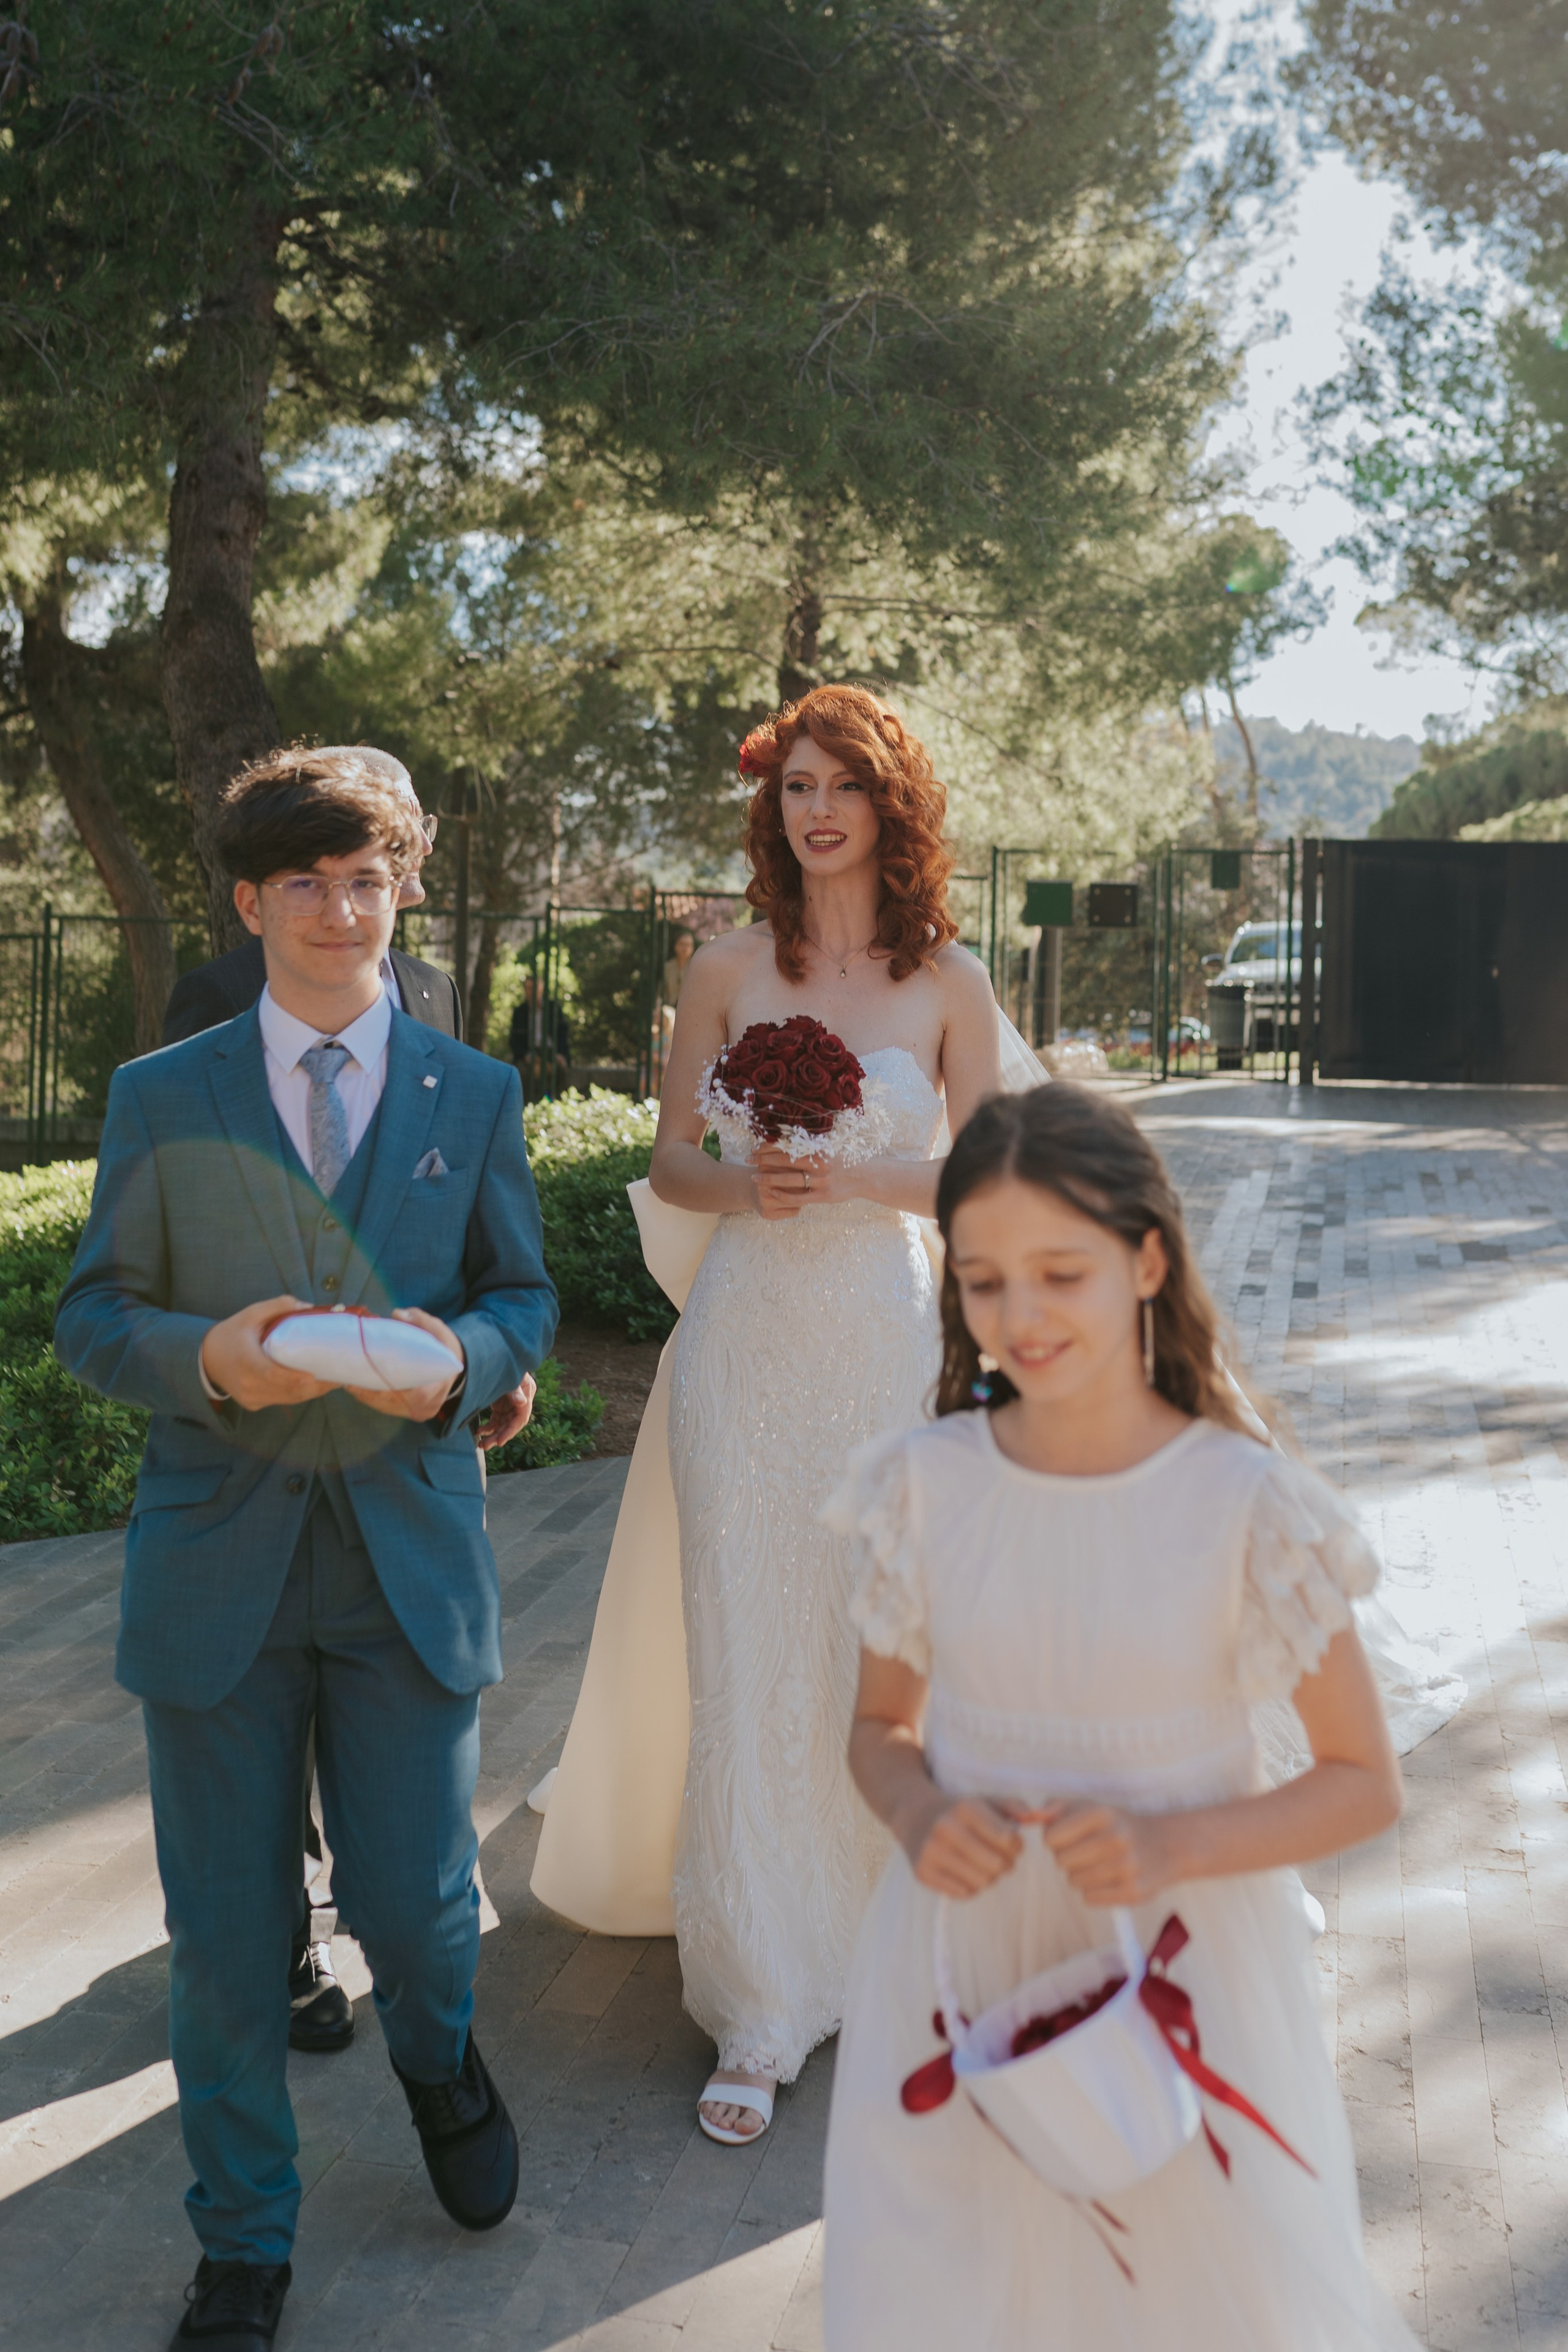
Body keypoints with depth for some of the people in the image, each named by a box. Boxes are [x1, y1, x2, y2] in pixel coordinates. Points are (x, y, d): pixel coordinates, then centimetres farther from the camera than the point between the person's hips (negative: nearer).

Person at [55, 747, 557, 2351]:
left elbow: (523, 1294, 10)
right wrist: (206, 1360, -18)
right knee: (225, 1929, 8)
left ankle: (436, 2055, 44)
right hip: (218, 1560, 0)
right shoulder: (159, 1099, 3)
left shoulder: (475, 1096, 6)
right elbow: (90, 1320, 3)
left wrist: (463, 1358, -13)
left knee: (415, 1899, 6)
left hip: (413, 1557, 0)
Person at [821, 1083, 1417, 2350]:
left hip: (1184, 1964, -2)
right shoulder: (925, 1486, -6)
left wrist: (1170, 1848, -21)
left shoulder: (1248, 1505, -14)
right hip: (958, 1969, 2)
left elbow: (1365, 1782, -6)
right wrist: (916, 1816, -14)